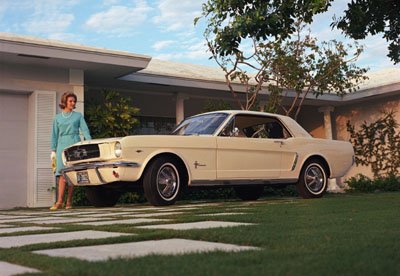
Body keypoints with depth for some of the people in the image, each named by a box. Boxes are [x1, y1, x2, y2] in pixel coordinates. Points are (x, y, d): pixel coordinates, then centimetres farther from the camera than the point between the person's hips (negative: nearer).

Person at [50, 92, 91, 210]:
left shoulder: (78, 116, 11)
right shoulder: (57, 118, 14)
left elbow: (85, 130, 3)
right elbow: (54, 135, 14)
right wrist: (53, 150, 6)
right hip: (62, 145, 1)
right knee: (62, 173, -11)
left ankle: (69, 201, 2)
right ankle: (59, 202, -18)